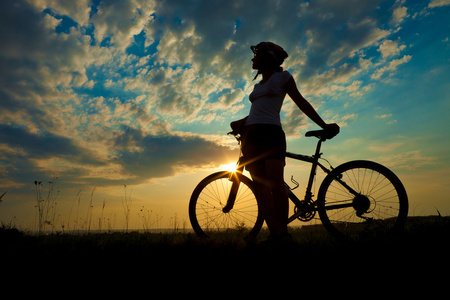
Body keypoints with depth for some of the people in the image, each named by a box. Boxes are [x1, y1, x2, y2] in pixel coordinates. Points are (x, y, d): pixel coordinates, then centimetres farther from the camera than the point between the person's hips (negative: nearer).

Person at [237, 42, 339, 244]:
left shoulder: (282, 76, 11)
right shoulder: (257, 86, 28)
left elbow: (301, 103, 9)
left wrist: (324, 125, 6)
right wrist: (240, 123, 20)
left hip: (270, 132, -6)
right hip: (251, 135, 6)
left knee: (276, 185, -17)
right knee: (261, 187, -6)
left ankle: (283, 233, -9)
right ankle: (274, 233, -7)